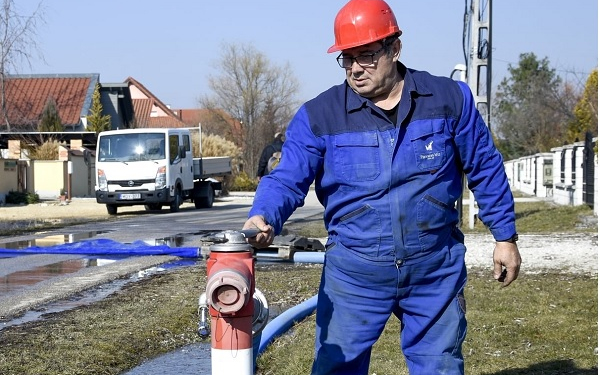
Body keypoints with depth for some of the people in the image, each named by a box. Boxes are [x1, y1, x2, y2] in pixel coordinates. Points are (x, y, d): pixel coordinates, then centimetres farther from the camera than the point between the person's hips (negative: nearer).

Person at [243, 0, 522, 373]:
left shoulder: (450, 99, 0)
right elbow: (287, 179, -9)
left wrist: (505, 236, 9)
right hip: (354, 274, 0)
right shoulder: (318, 116, -3)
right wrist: (264, 219, -30)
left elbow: (486, 170, 7)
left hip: (437, 272, 1)